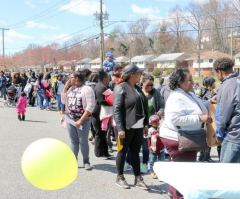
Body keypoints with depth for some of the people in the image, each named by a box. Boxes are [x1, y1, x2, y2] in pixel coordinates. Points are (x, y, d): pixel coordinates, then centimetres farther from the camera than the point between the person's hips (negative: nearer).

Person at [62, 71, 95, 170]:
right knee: (73, 141, 11)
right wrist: (65, 87, 4)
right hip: (70, 119, 6)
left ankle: (86, 162, 16)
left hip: (83, 120, -6)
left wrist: (81, 120, -20)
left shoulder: (86, 89, -11)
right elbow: (63, 101, 14)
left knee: (83, 142, 2)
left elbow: (90, 106, -17)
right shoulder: (70, 88, 10)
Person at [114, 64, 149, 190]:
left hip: (138, 127, 6)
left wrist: (145, 124, 12)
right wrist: (120, 128, -20)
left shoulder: (138, 88, 13)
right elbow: (117, 109, -14)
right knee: (123, 152, 7)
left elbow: (144, 107, 17)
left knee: (135, 153, 12)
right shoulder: (121, 88, -9)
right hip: (126, 127, -6)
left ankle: (138, 179, 18)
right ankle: (120, 178, 21)